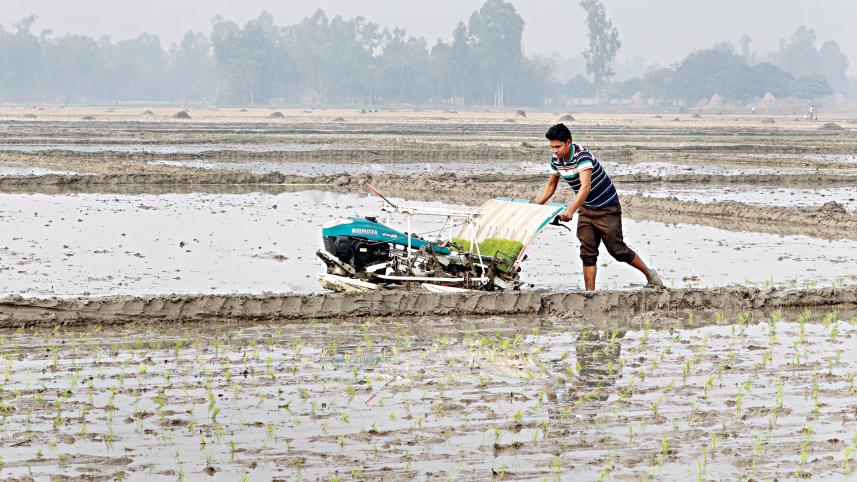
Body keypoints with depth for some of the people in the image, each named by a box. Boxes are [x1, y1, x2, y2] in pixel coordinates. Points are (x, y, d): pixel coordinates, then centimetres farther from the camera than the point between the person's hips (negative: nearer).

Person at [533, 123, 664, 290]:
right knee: (587, 252, -3)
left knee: (617, 249, -2)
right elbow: (550, 186, 12)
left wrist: (570, 211, -51)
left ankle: (650, 275, 16)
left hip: (607, 208, -7)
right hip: (586, 209, 7)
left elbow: (585, 187, -40)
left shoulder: (582, 156, -29)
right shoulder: (556, 160, -4)